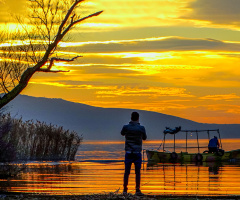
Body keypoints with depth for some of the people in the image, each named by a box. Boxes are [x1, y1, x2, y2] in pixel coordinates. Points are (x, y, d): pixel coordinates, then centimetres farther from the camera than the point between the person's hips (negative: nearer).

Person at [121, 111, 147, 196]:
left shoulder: (126, 127, -4)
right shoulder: (141, 128, -5)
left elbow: (122, 133, 20)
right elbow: (144, 138, 13)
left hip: (128, 153, 1)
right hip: (137, 153, -1)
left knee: (127, 172, 6)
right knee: (138, 172, 4)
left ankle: (125, 190, 8)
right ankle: (137, 190, 2)